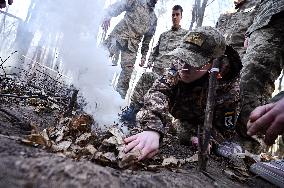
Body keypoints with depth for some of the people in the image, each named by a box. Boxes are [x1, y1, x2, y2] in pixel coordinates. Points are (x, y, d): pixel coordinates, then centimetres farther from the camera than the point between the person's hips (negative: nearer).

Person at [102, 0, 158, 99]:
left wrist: (144, 55, 17)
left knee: (128, 71, -2)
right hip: (119, 36, -3)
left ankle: (120, 95, 8)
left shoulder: (154, 19, 21)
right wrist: (108, 16, -22)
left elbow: (147, 38, 23)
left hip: (132, 46, 3)